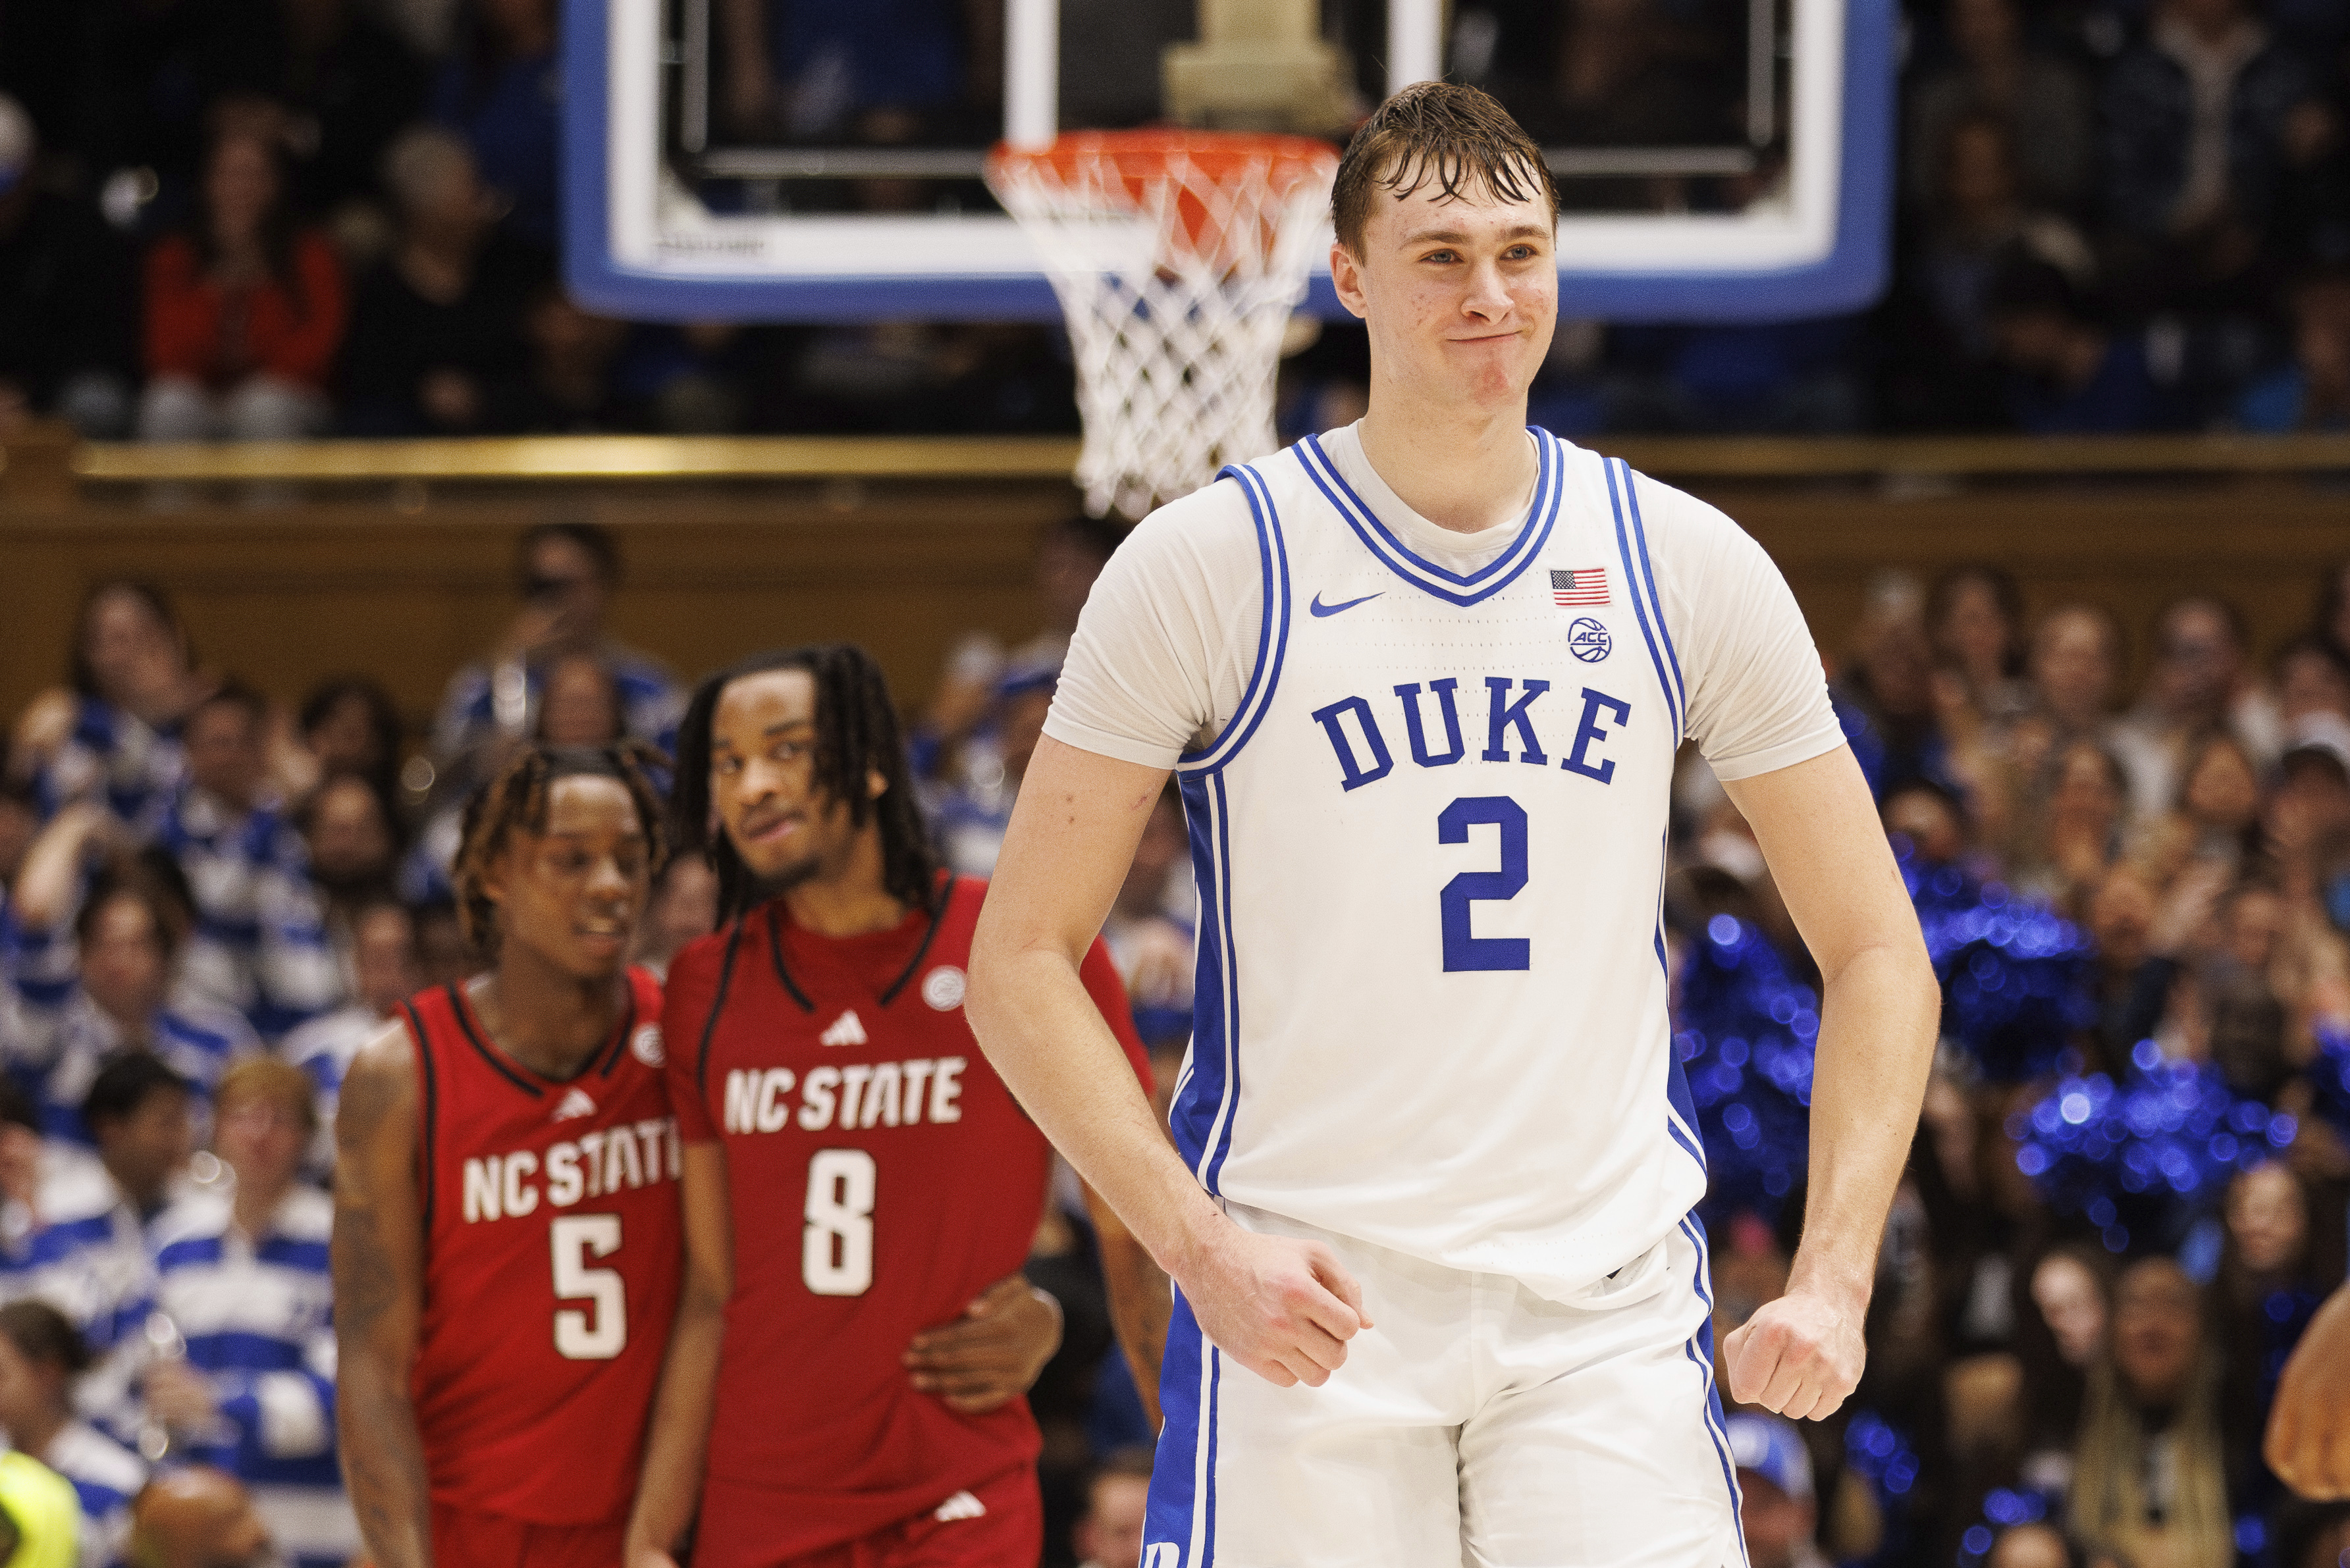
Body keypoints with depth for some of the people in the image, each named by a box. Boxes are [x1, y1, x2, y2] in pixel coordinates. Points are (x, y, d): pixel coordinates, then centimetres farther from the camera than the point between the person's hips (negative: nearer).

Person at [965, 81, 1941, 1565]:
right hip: (1303, 1305, -2)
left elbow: (1874, 951, 10)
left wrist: (1831, 1279, -3)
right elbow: (1021, 958, 0)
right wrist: (1202, 1247, -13)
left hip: (1608, 1308, 2)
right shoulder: (1209, 564, -2)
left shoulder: (1685, 564, 6)